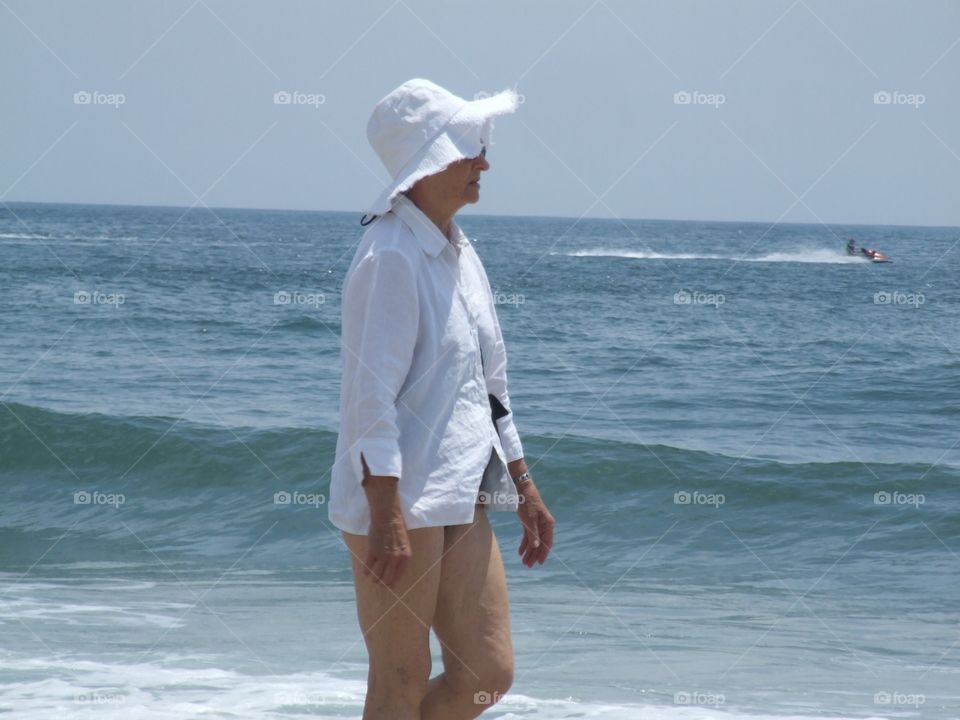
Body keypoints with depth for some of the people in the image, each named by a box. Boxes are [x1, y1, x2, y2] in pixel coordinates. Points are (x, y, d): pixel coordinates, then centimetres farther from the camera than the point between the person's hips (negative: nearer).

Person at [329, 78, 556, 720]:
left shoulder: (459, 252, 14)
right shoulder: (391, 258, -15)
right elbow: (371, 397, -20)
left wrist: (524, 486, 21)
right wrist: (388, 518, -23)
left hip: (461, 498, 9)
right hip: (397, 499, -9)